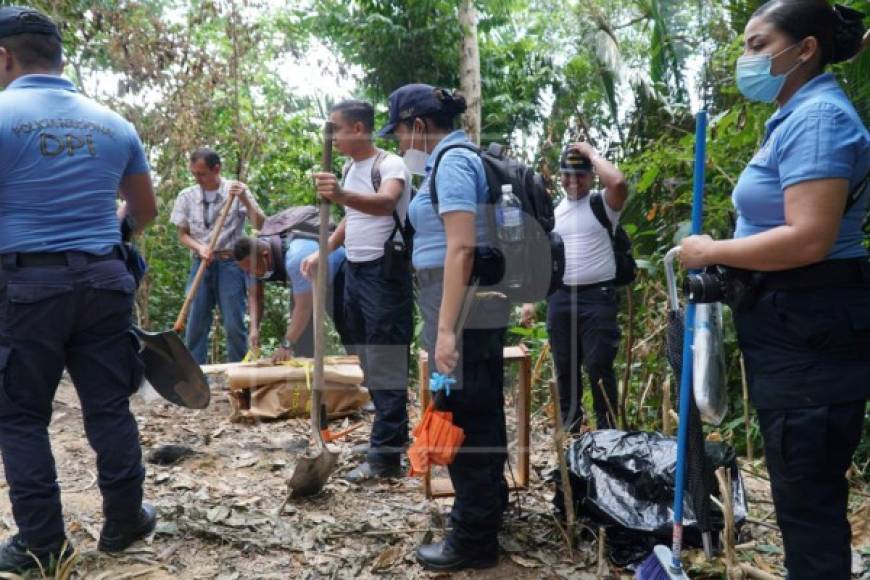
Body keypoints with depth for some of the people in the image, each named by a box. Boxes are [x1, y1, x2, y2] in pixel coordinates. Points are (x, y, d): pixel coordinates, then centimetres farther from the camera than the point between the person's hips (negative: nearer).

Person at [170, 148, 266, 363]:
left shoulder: (237, 191, 0)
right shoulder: (187, 196, 5)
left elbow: (261, 226, -6)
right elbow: (182, 234, 10)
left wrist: (245, 200, -19)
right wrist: (199, 247, -9)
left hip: (231, 264, -2)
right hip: (201, 264, 2)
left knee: (234, 325, -3)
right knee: (195, 325, 2)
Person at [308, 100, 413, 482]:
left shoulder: (390, 164, -14)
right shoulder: (350, 168, 13)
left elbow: (386, 203, -35)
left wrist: (343, 195, -52)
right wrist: (322, 252, 18)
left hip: (385, 273, -9)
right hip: (354, 271, 9)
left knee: (385, 363, -7)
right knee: (368, 360, 14)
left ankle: (385, 455, -2)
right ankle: (395, 434, 26)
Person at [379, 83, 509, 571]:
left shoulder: (451, 163, -14)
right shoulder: (463, 158, 16)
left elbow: (461, 248, -24)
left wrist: (446, 329, -27)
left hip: (462, 310, -10)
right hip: (481, 307, 10)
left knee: (463, 417, 0)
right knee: (482, 410, 21)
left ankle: (474, 539, 12)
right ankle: (490, 502, 38)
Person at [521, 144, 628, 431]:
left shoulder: (603, 204, -2)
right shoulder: (553, 212, 13)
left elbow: (619, 182, -26)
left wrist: (592, 152, -11)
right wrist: (529, 300, 7)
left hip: (597, 296, -5)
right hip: (560, 297, 5)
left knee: (599, 367, -4)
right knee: (565, 367, 12)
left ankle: (606, 430, 7)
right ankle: (569, 428, 24)